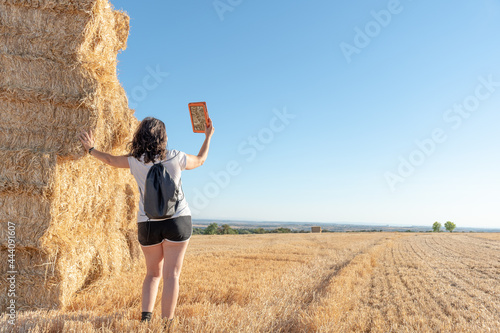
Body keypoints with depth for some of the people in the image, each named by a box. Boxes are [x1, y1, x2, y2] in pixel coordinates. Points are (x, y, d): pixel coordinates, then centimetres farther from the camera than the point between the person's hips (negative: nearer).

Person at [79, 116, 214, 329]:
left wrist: (91, 149, 36)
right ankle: (166, 324, 1)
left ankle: (145, 317, 7)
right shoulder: (175, 158, -4)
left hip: (148, 223, 2)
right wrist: (208, 136, 29)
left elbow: (110, 160, 17)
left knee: (153, 273, 19)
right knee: (171, 274, 0)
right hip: (178, 220, -2)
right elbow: (200, 160, 15)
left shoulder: (135, 161, -1)